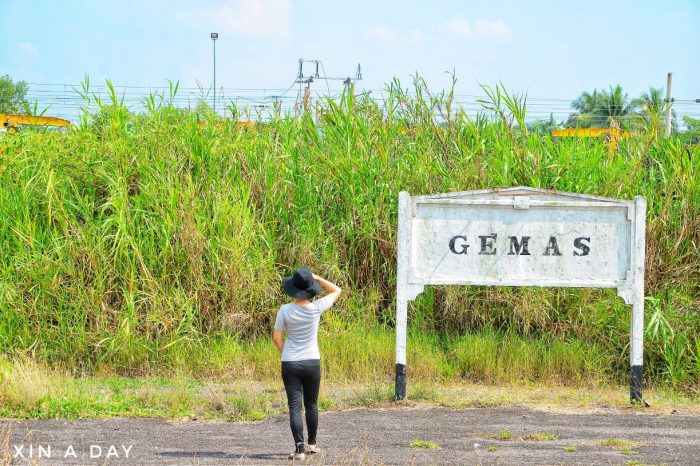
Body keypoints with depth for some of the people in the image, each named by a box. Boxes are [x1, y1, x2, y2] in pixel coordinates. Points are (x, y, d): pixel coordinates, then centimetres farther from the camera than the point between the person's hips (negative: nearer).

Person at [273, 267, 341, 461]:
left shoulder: (285, 310, -11)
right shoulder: (316, 308, -10)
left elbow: (276, 337, -5)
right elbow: (336, 290, 5)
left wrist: (285, 353, 9)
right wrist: (318, 279, 3)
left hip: (290, 364, -1)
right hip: (312, 363, 1)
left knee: (294, 407, -2)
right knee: (311, 404, 18)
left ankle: (299, 448, -12)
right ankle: (312, 443, 30)